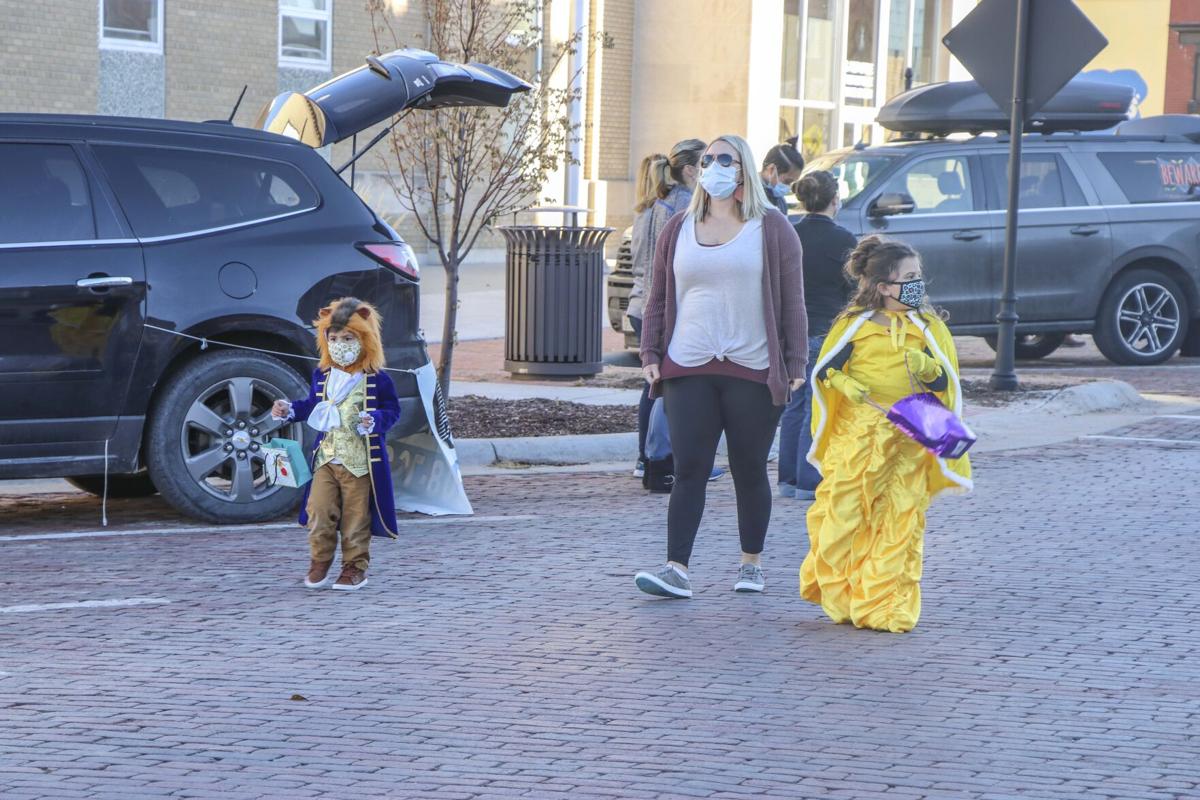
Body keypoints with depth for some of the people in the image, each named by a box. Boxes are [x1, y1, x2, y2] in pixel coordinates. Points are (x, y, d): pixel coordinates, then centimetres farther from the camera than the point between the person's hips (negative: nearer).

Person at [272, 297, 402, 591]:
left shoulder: (377, 379, -6)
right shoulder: (321, 376, 7)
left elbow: (392, 410, -2)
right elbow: (312, 407, 21)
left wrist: (375, 421, -21)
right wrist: (289, 409, 7)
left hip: (360, 462, -3)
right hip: (325, 458, 3)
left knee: (356, 517, 4)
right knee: (319, 512, -1)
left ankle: (355, 567, 16)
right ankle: (319, 562, 15)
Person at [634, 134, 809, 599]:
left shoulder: (771, 229, 4)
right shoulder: (678, 230, 13)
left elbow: (792, 302, 2)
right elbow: (659, 299, 15)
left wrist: (795, 365, -4)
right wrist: (651, 355, 6)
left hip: (753, 371, -2)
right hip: (688, 370, 2)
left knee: (750, 470, 7)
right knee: (689, 470, -5)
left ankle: (752, 562, 22)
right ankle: (676, 570, -8)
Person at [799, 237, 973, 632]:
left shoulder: (928, 327, 5)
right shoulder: (856, 324, 0)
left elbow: (946, 383, 2)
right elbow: (824, 370, 4)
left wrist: (928, 368, -19)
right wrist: (846, 383, -16)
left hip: (910, 441, 2)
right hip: (858, 435, -2)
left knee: (901, 521, 0)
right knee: (844, 512, -1)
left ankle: (888, 607, 7)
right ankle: (838, 597, 17)